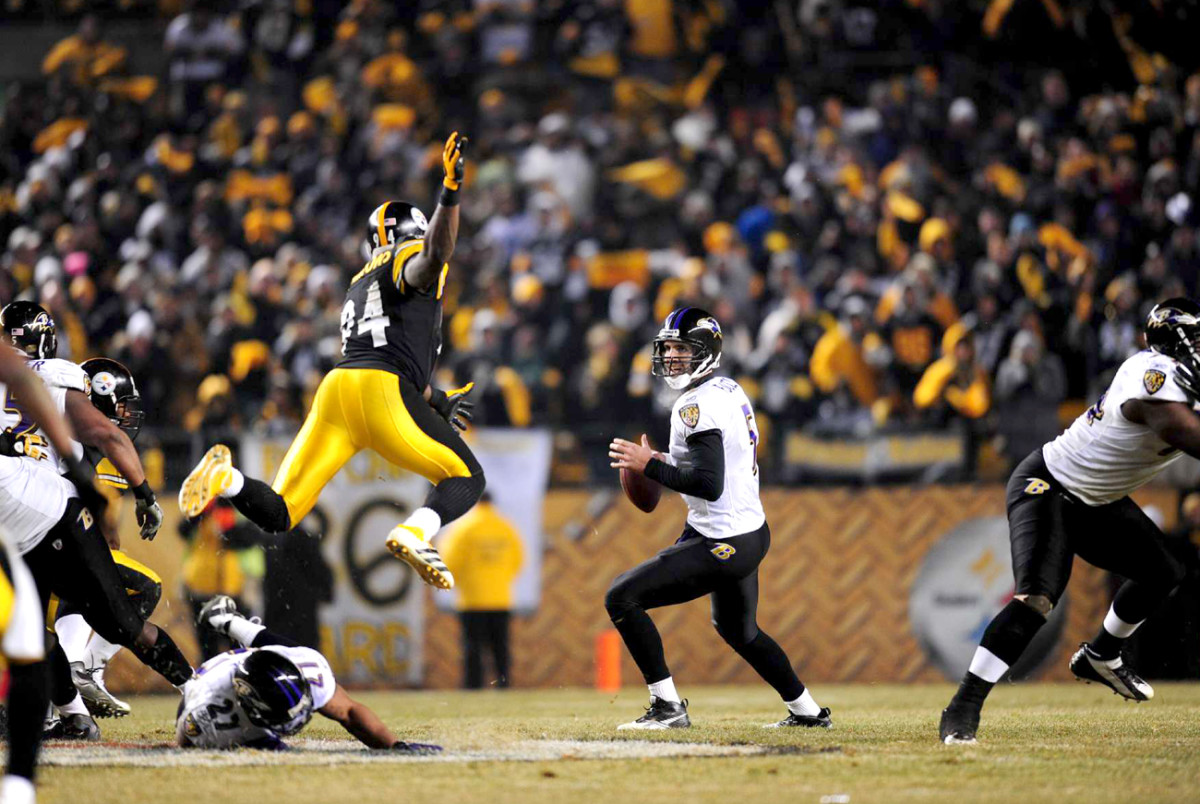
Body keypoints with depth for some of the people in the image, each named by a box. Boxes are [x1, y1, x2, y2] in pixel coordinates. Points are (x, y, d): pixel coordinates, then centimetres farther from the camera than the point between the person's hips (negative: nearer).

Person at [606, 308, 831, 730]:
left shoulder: (698, 406, -19)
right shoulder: (732, 391, 10)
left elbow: (709, 485, -26)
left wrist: (650, 465, -19)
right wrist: (671, 462, 13)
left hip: (722, 544, -10)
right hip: (753, 532, 10)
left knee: (622, 597, -9)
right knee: (739, 630, 31)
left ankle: (668, 706, -7)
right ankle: (807, 711, 40)